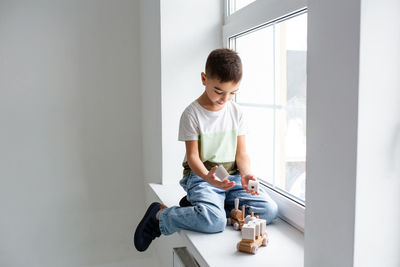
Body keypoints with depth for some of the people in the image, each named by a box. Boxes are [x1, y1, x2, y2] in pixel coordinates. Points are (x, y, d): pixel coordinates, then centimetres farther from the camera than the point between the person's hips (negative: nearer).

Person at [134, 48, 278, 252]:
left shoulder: (236, 112, 5)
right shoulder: (192, 114, -8)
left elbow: (241, 152, 6)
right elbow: (192, 156, -10)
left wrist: (246, 174, -15)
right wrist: (207, 176, -30)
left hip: (232, 175, 6)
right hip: (200, 176, -6)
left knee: (269, 210, -15)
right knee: (214, 222, -33)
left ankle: (199, 207, -3)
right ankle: (161, 215, -6)